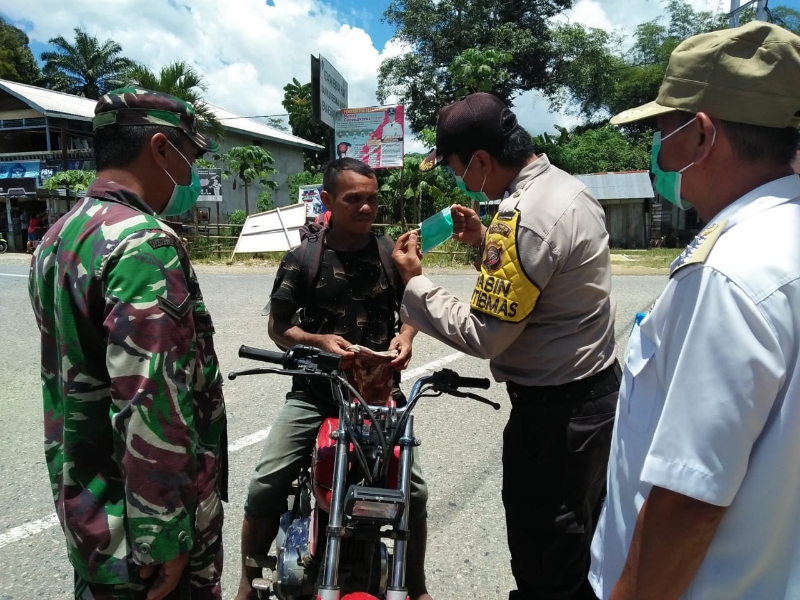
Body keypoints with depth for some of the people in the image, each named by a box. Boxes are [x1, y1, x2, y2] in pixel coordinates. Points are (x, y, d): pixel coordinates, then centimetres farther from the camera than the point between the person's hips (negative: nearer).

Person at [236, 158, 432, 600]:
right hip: (314, 389, -1)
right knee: (265, 488, -8)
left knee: (414, 490, -1)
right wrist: (319, 341, -19)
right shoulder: (302, 258, -3)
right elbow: (277, 326, 0)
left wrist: (405, 336, -7)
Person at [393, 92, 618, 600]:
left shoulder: (523, 218, -26)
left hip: (554, 413, -10)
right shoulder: (568, 186, 5)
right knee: (580, 546, 28)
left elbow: (483, 336, -24)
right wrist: (487, 241, 6)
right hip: (599, 389, 10)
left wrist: (414, 281, -13)